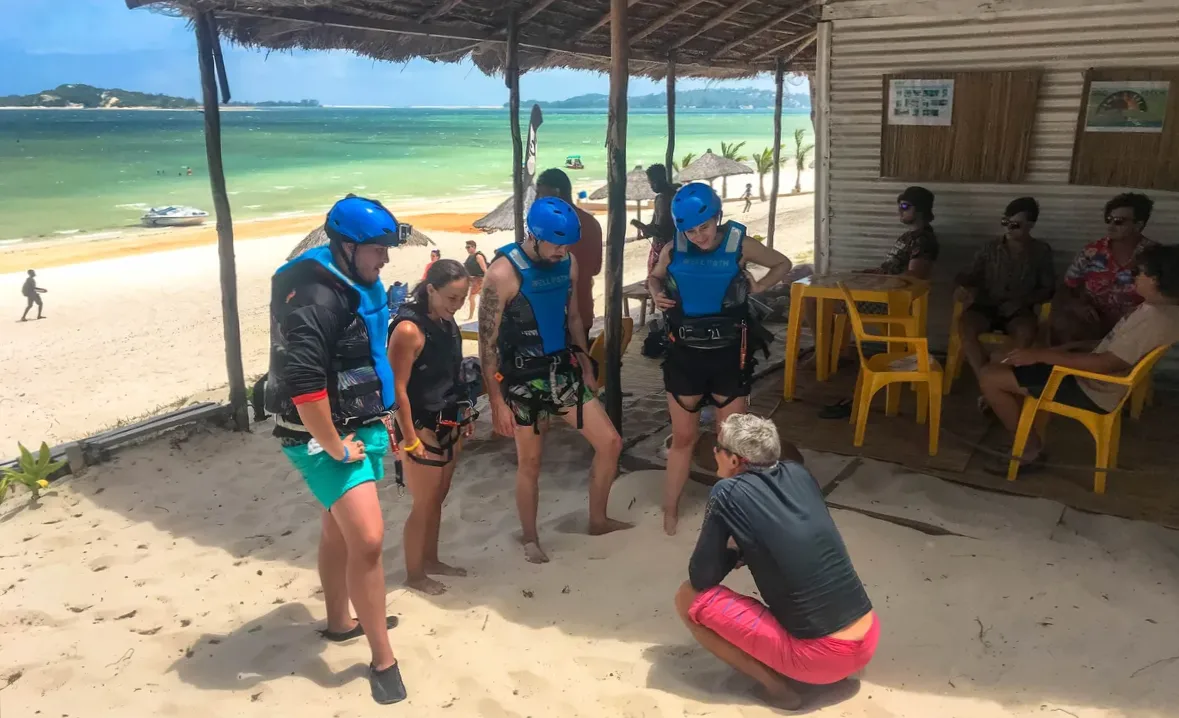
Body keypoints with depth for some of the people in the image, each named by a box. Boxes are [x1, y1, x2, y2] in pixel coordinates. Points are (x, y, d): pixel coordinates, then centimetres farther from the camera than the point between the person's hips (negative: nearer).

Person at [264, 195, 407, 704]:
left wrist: (376, 417, 20)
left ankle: (340, 620, 43)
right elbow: (302, 383, -30)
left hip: (355, 426, 10)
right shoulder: (315, 296, -24)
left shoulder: (353, 284, 7)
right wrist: (334, 447, -21)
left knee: (339, 529, 23)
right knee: (368, 540, -12)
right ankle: (383, 661, 3)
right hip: (325, 436, -10)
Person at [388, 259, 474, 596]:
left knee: (439, 497, 18)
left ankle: (430, 559, 35)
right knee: (424, 503, 5)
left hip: (449, 426, 8)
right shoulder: (409, 329, -21)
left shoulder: (446, 322, 4)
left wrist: (464, 414, 14)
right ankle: (414, 573, 22)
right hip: (422, 428, -8)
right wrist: (410, 439, -19)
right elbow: (397, 388, -21)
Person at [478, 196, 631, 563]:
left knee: (610, 442, 6)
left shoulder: (567, 263, -1)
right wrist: (497, 402, -16)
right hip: (524, 379, -6)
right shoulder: (503, 273, -19)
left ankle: (598, 519, 27)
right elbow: (487, 343, -16)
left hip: (564, 370, 6)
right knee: (530, 462, 7)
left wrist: (586, 367, 17)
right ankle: (530, 540, 28)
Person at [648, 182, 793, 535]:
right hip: (685, 354, 1)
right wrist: (657, 294, -8)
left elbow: (782, 264, 7)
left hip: (729, 354, -1)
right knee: (683, 437, 10)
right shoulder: (673, 250, -6)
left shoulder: (739, 245, -9)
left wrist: (758, 286, -9)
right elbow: (654, 277, 14)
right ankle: (670, 510, 25)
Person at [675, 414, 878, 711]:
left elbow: (701, 577, -4)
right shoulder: (798, 473, 6)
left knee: (689, 598, 1)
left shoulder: (727, 493, -11)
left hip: (822, 657, -7)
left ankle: (774, 684, 0)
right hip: (869, 641, 7)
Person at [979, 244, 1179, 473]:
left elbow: (1106, 364, -29)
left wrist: (1041, 355, -26)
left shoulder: (1156, 319, -26)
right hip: (1093, 375, 11)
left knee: (990, 377, -13)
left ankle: (1030, 449, 1)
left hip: (1091, 390, -11)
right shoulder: (1160, 307, 5)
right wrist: (1058, 349, 9)